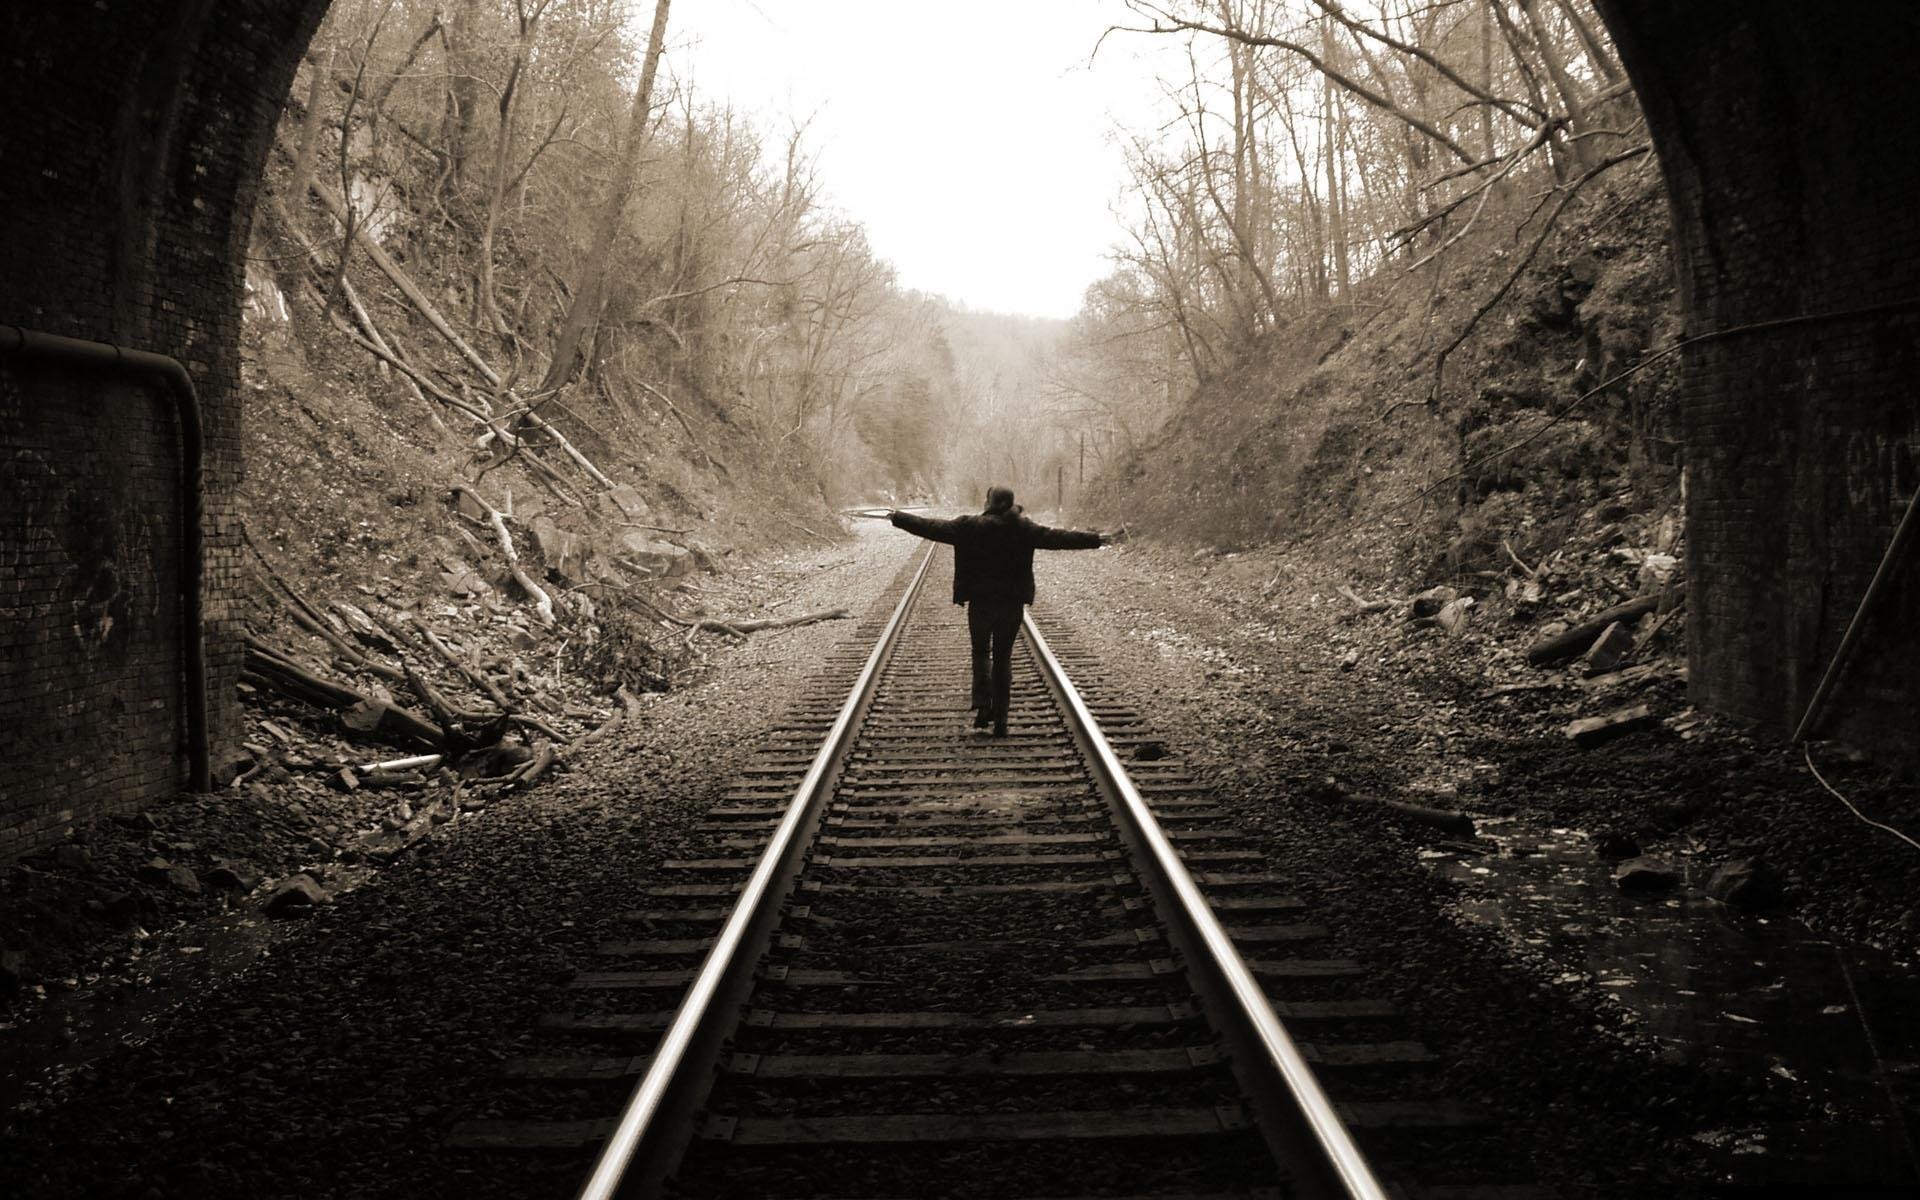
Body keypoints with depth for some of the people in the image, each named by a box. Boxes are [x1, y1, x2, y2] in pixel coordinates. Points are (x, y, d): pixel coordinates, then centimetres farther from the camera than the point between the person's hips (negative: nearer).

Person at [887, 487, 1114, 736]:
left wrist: (898, 518, 10)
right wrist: (1096, 539, 5)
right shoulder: (1022, 528, -4)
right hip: (1012, 603, 1)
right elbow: (1057, 537, -3)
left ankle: (983, 704, -6)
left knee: (981, 652, 16)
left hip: (980, 603, -1)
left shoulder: (969, 527, -6)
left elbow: (931, 528, -1)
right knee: (1003, 657, 10)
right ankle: (1000, 720, 9)